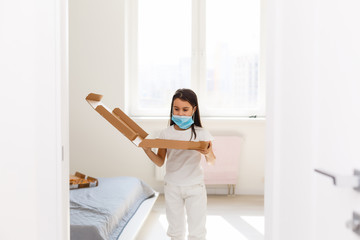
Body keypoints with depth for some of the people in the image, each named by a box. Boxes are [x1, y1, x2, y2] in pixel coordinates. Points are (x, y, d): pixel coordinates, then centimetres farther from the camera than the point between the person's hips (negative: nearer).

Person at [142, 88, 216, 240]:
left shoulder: (201, 134, -7)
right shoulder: (166, 133, -2)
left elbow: (212, 162, -4)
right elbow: (160, 162, 1)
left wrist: (208, 154, -28)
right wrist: (146, 149, -17)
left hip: (195, 187, -2)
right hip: (172, 187, 2)